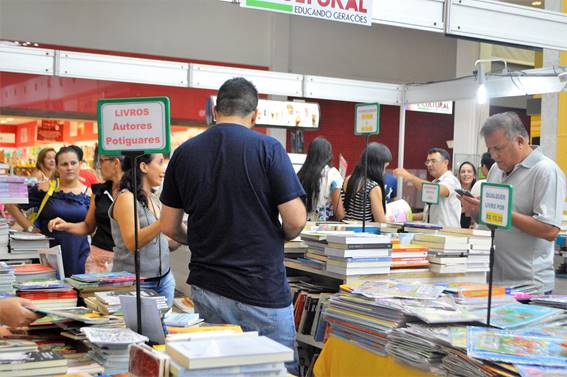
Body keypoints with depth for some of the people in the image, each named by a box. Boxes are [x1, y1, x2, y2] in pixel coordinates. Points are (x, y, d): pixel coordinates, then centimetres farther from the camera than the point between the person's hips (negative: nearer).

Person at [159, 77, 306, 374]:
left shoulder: (184, 153, 2)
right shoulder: (268, 149, -9)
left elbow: (169, 227, 7)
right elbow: (295, 220, -12)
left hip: (205, 288, 4)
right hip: (262, 291, -4)